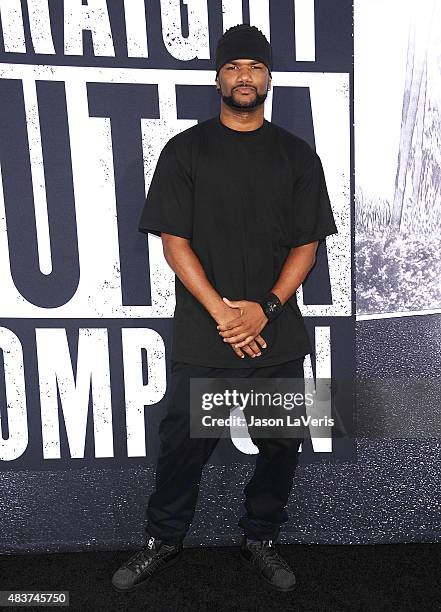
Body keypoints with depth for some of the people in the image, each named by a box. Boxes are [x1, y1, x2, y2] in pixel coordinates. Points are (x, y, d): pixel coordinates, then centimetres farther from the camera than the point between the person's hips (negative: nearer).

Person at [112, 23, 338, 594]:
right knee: (183, 443, 9)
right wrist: (223, 314, -13)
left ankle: (260, 540, 37)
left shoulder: (297, 155, 8)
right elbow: (174, 243, -4)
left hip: (278, 334, 3)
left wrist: (266, 307, -11)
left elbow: (307, 244, 4)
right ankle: (163, 540, 35)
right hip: (201, 336, -2)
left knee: (281, 445, 12)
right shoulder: (185, 151, 3)